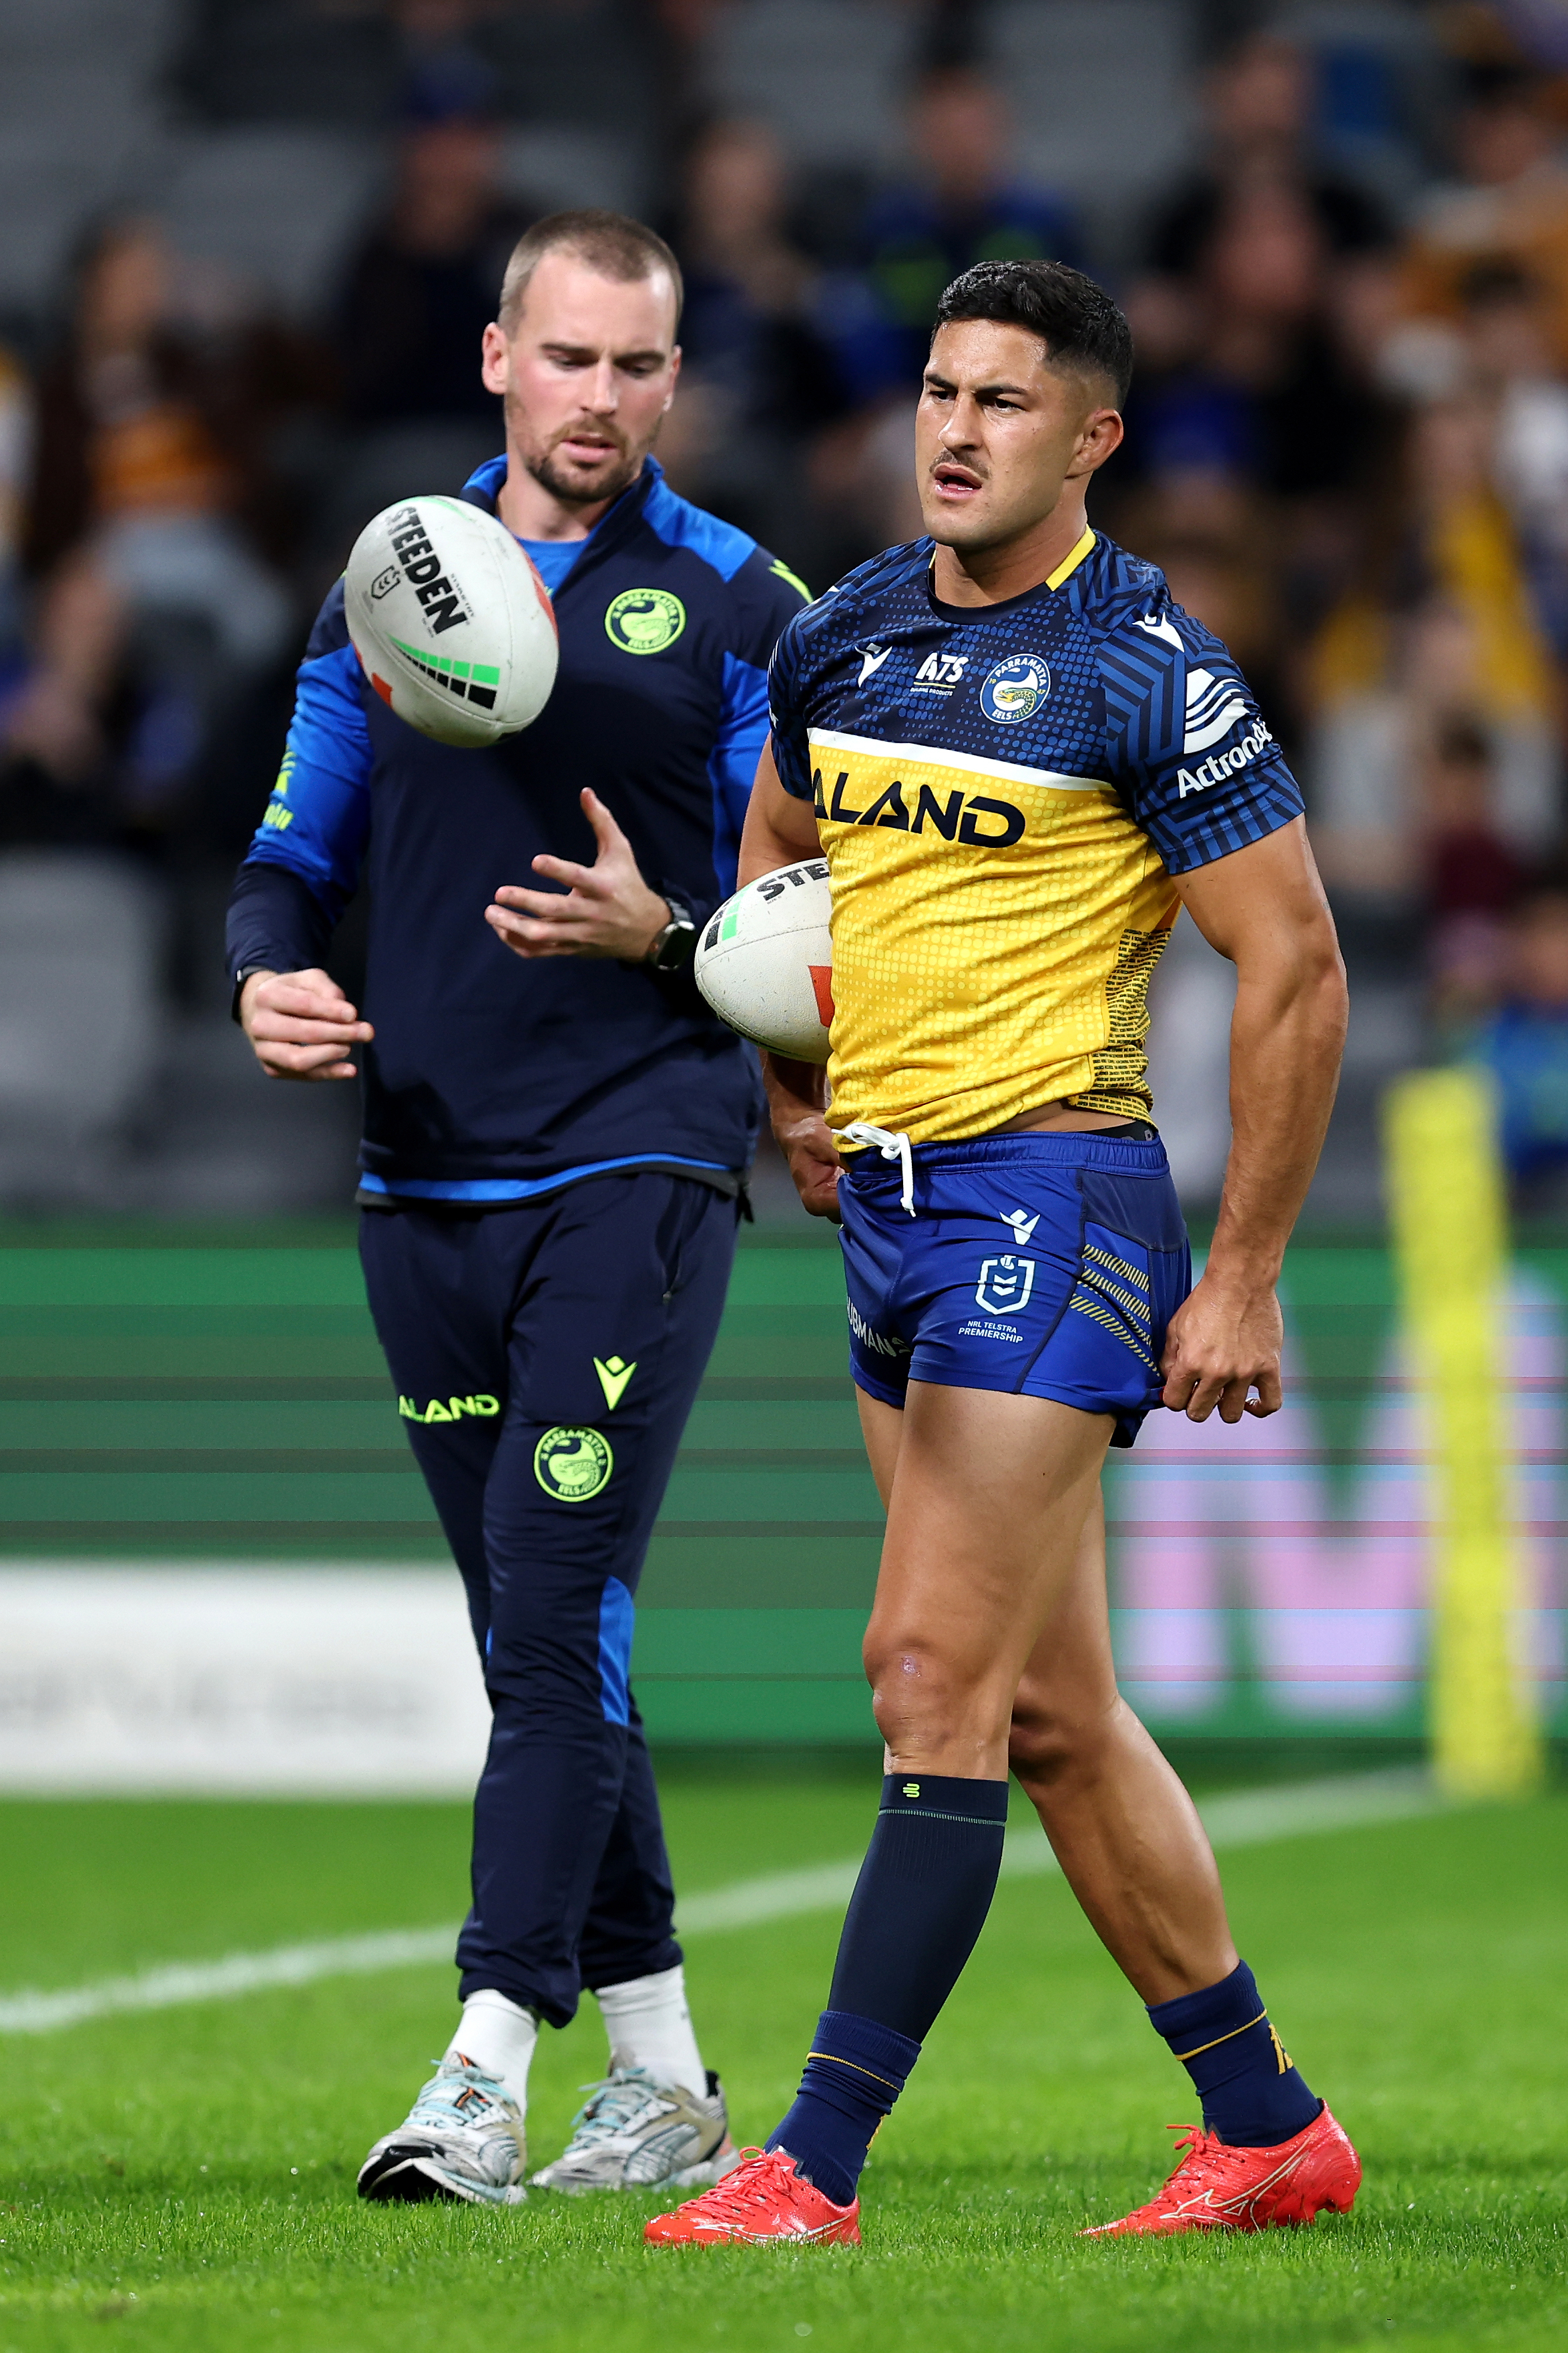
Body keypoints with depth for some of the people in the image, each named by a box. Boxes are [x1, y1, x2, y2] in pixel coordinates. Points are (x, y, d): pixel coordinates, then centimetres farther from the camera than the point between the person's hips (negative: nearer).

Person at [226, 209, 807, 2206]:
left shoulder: (736, 603, 1)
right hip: (425, 1181, 5)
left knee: (559, 1614, -15)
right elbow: (295, 853, 17)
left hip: (637, 1166, -5)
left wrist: (666, 935, -18)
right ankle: (659, 2079, 17)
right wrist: (270, 976, -4)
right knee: (534, 1639, 8)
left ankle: (489, 2066, -17)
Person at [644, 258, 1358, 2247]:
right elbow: (775, 852, 27)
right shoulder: (843, 636, 8)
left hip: (1049, 1191, -8)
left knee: (937, 1677, -12)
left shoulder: (1150, 673, -12)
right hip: (887, 1197, 8)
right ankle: (1268, 2129, 21)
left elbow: (1294, 970, -11)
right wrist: (796, 1098, 16)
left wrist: (1242, 1279, -12)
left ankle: (817, 2164, -11)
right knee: (1051, 1713, 11)